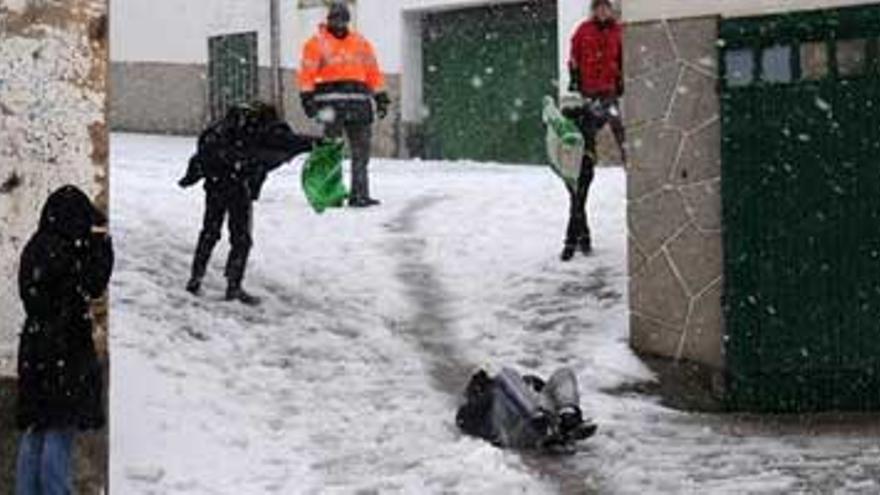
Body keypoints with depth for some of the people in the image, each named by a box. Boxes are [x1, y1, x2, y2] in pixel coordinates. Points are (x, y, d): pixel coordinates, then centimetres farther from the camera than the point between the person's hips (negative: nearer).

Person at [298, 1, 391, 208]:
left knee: (361, 152, 4)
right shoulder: (317, 43, 4)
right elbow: (307, 73, -1)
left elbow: (373, 72, 17)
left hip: (358, 104, 4)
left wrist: (381, 97, 13)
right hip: (330, 103, -4)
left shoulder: (361, 43, 15)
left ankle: (359, 194, 8)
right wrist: (307, 97, -10)